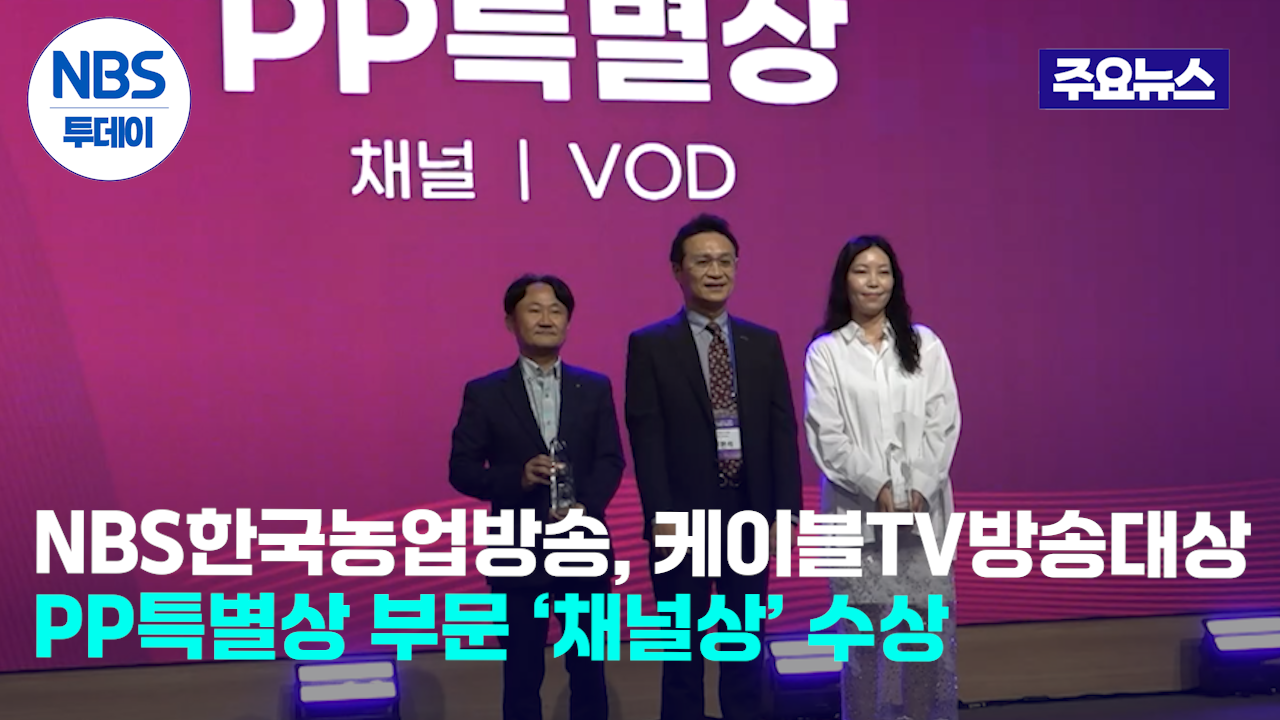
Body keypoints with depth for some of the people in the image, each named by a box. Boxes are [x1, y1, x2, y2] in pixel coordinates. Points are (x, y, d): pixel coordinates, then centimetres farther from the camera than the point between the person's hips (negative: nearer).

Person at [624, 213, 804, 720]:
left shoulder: (764, 343, 9)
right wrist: (661, 516, -15)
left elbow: (783, 431, 5)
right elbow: (646, 437, -7)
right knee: (683, 651, 7)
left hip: (750, 516, 3)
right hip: (684, 519, -3)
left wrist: (786, 510, -2)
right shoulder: (649, 345, -1)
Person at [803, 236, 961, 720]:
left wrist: (920, 488, -10)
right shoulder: (825, 352, 2)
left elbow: (944, 423, 2)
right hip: (858, 509, -2)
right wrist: (877, 487, -13)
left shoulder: (924, 344, 9)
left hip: (923, 506, 2)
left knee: (930, 624, 3)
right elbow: (827, 436, -4)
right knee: (862, 628, 0)